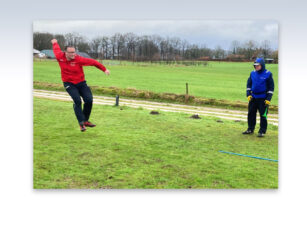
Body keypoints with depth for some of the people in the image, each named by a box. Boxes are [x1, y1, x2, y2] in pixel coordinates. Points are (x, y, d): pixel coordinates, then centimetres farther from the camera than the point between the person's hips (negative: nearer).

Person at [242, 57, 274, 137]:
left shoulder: (268, 74, -7)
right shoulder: (253, 73, 6)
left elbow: (271, 87, -5)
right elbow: (249, 84, 15)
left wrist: (268, 99, -10)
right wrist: (248, 94, 4)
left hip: (263, 99, -5)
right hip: (253, 97, 5)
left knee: (263, 115, -1)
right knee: (251, 113, 9)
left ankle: (262, 131, 7)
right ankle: (250, 129, 22)